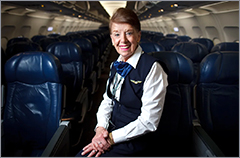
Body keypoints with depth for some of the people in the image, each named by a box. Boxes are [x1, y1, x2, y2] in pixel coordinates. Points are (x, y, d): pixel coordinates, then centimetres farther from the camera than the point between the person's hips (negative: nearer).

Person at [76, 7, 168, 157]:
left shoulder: (152, 68, -19)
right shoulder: (117, 65, 4)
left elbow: (149, 121, -19)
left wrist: (111, 138, -18)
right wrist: (101, 127, -7)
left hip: (135, 139, -6)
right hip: (111, 132, 6)